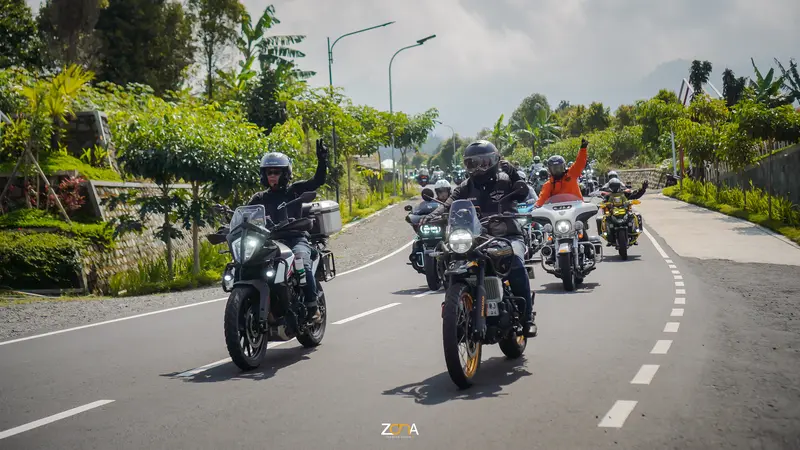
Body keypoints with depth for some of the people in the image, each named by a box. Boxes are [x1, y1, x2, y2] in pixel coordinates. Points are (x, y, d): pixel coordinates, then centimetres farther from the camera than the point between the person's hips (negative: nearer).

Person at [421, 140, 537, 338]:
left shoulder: (504, 180, 6)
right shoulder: (465, 187, 14)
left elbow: (522, 195, -11)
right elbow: (449, 204, -1)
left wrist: (513, 173, -25)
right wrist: (433, 215, -22)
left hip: (507, 235, -3)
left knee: (516, 262, -32)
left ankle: (527, 316, -25)